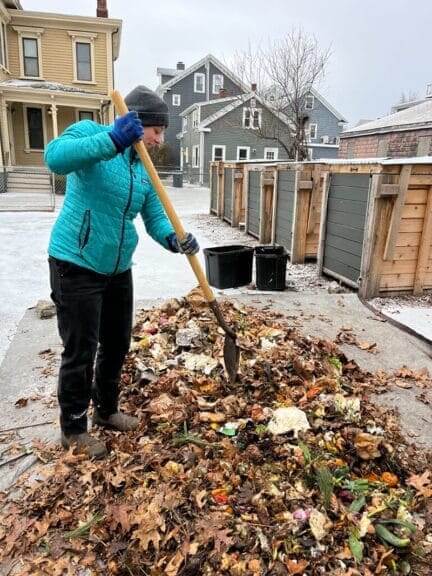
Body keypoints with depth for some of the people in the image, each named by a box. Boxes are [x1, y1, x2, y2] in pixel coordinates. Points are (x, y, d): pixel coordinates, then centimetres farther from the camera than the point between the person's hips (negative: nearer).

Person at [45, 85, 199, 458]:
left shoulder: (143, 168, 10)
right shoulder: (90, 133, -9)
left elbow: (155, 218, 5)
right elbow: (55, 157, -31)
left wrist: (174, 239, -16)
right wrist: (113, 140, -39)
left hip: (118, 269, 8)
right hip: (76, 266, -7)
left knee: (117, 345, 17)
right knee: (81, 352, 2)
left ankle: (106, 410, 40)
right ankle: (73, 429, 23)